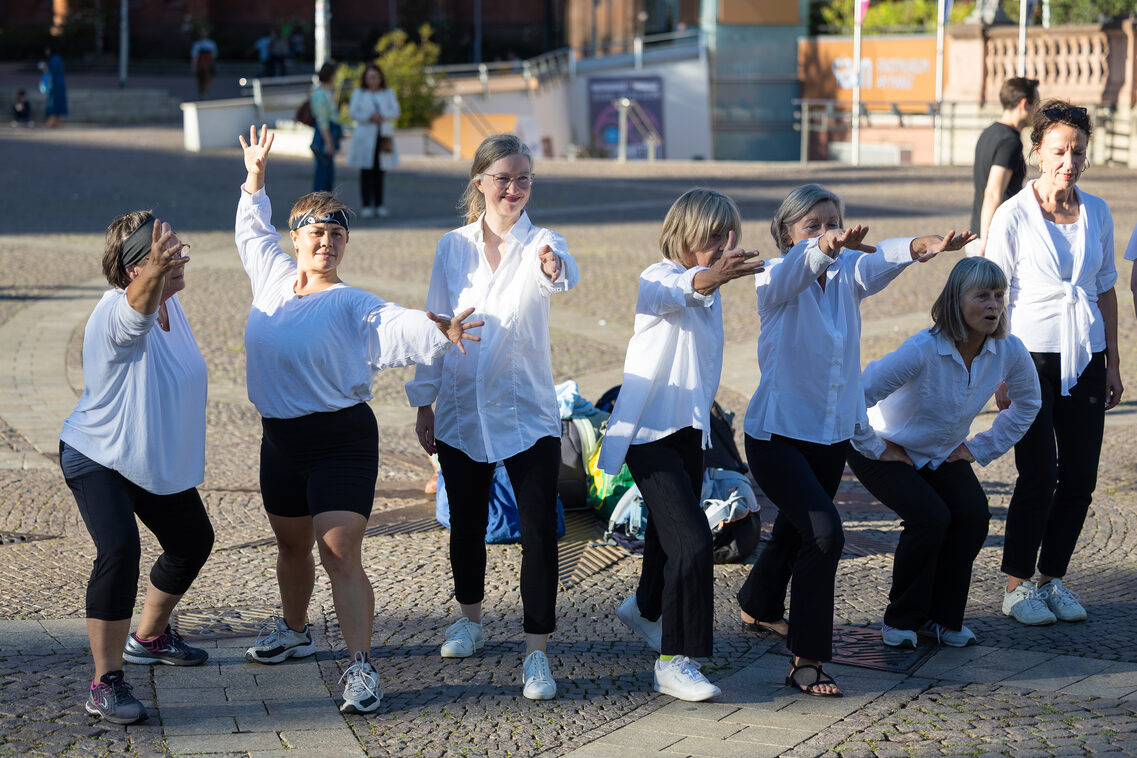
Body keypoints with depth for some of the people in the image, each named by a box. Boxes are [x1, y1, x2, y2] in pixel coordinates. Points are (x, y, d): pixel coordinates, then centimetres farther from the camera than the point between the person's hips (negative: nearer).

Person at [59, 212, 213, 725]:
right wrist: (155, 272, -75)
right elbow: (138, 307, -55)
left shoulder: (171, 303, -1)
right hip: (98, 459, -9)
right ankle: (105, 684, -22)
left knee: (193, 542, 22)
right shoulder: (116, 312, -29)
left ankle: (148, 636, 46)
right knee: (119, 549, -29)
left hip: (161, 461, 9)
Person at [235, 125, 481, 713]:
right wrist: (254, 178, 23)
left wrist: (437, 333, -52)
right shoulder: (274, 278, 6)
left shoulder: (352, 305, -12)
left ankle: (361, 668, -16)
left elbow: (395, 325, -32)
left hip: (340, 441, -6)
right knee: (291, 543, 23)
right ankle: (294, 632, 45)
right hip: (280, 439, 6)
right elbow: (253, 231, 26)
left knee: (340, 552, -15)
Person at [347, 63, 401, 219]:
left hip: (384, 136, 1)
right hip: (365, 136, -1)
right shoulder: (359, 93, 8)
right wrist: (369, 117, -15)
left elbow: (396, 111, 3)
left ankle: (379, 205, 7)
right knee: (366, 171, -5)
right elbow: (353, 111, -1)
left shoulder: (388, 93, 12)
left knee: (380, 171, 1)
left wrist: (382, 116, -16)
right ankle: (366, 205, -2)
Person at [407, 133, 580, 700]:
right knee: (466, 524, 16)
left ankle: (536, 653, -1)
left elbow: (565, 275, -32)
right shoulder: (453, 248, 3)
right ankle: (470, 620, 39)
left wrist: (556, 268, -56)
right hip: (461, 413, 3)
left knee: (539, 534, -8)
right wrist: (425, 402, 9)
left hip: (528, 414, -3)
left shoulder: (539, 245, -7)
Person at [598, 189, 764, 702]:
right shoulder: (659, 279, -18)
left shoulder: (712, 292, 11)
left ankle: (647, 609, 50)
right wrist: (713, 277, -63)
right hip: (649, 430, -9)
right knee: (691, 539, -20)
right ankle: (674, 662, -16)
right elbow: (679, 290, -44)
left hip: (691, 428, 9)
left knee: (671, 531, 23)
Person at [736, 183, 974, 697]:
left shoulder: (847, 275, -2)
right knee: (824, 532, -24)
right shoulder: (776, 280, -14)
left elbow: (878, 265, -25)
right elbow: (797, 270, -39)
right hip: (778, 432, -6)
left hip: (834, 433, 6)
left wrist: (923, 247, -49)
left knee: (795, 531, 25)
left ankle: (759, 606, 55)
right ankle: (805, 662, -16)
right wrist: (826, 248, -63)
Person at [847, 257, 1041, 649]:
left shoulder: (1010, 351, -17)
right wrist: (875, 449, -19)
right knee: (930, 517, -25)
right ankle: (901, 620, -2)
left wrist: (983, 447, 2)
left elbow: (1027, 403, 6)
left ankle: (943, 617, 2)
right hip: (889, 451, -5)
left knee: (973, 513, -18)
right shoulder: (921, 351, -34)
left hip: (944, 454, 5)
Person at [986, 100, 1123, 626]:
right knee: (1039, 477, -7)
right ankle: (1017, 586, 7)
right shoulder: (1013, 216, -6)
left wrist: (1112, 363, 12)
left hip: (1085, 357, 5)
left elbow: (1105, 289, 14)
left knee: (1081, 476, 4)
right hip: (1033, 356, -4)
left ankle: (1053, 578, 19)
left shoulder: (1096, 213, 7)